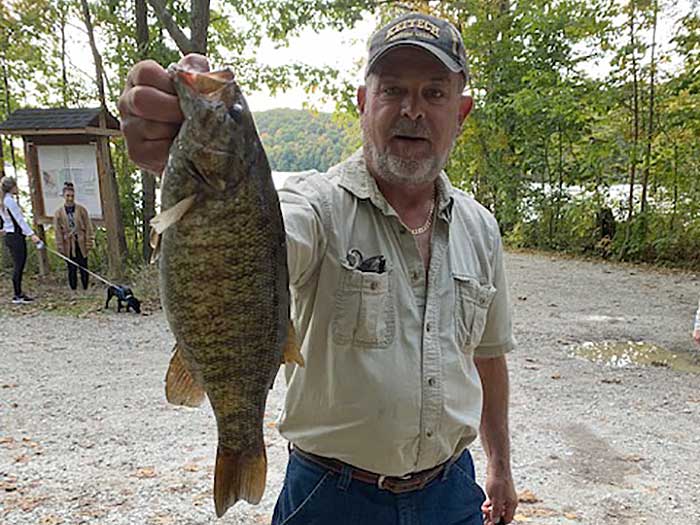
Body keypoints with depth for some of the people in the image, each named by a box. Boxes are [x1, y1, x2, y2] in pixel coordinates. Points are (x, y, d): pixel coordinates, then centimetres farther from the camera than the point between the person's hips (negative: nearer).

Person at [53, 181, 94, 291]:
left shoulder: (81, 209, 3)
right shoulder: (58, 213, 3)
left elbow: (88, 227, 3)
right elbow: (58, 232, 3)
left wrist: (89, 243, -4)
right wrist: (60, 248, -2)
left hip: (81, 244, 0)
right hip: (68, 246, 0)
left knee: (84, 268, 2)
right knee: (72, 270, 3)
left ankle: (86, 289, 10)